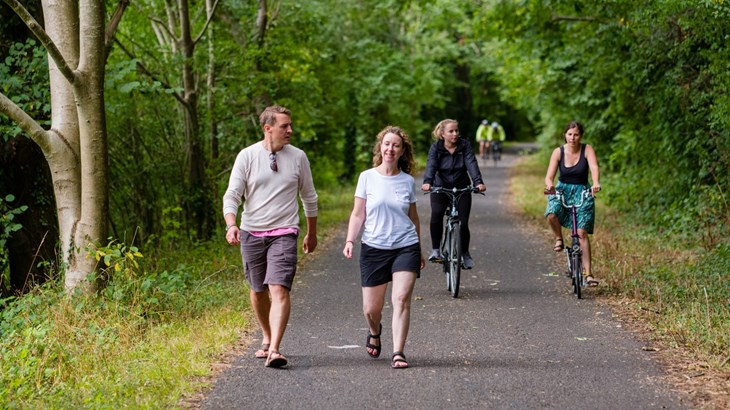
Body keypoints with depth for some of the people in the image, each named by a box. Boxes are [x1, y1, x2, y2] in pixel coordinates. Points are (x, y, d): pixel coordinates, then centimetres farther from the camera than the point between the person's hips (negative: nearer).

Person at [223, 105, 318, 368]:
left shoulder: (298, 157, 1)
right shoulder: (247, 156, -2)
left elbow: (309, 198, 14)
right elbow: (232, 194, -6)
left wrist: (312, 233, 20)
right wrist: (231, 225, -23)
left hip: (284, 233, -1)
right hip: (251, 233, 1)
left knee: (279, 289, -17)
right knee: (258, 290, 13)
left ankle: (274, 350, -23)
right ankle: (267, 338, 36)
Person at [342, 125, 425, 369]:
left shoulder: (408, 182, 5)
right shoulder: (367, 177, 1)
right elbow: (358, 214, 3)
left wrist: (418, 251, 21)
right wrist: (349, 241, -10)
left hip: (405, 247, 0)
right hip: (374, 248, 0)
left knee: (401, 299, -15)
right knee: (371, 308, 5)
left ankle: (398, 354, -12)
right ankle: (374, 333, 39)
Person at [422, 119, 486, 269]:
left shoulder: (464, 145, -9)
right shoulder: (436, 147, -9)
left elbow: (471, 164, -22)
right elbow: (431, 165, -24)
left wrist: (478, 182, -39)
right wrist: (427, 182, -44)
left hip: (462, 189, 1)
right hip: (441, 188, -1)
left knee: (463, 223, -6)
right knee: (436, 215, -27)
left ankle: (465, 253, 19)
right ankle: (436, 249, -12)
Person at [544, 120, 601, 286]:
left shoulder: (587, 150, -7)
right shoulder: (558, 152, -6)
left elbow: (594, 168, -24)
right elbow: (549, 176, -12)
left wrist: (596, 183, -45)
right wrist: (549, 185, -36)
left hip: (582, 192, -1)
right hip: (561, 190, 1)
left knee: (582, 232, -12)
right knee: (551, 214, -32)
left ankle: (588, 273, -7)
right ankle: (559, 239, 0)